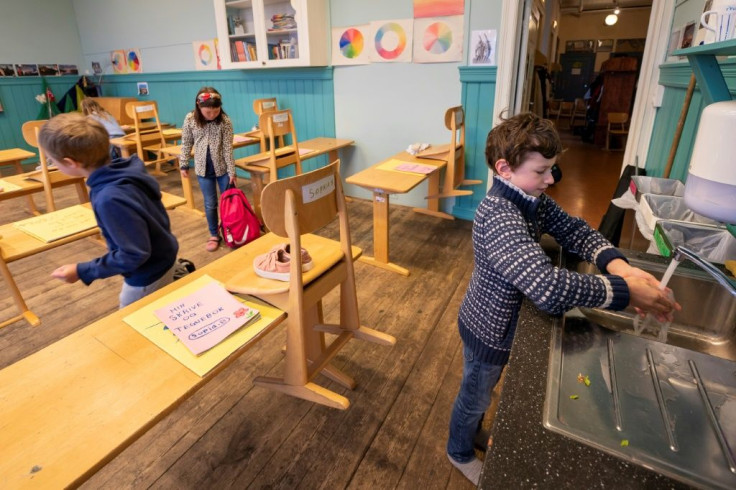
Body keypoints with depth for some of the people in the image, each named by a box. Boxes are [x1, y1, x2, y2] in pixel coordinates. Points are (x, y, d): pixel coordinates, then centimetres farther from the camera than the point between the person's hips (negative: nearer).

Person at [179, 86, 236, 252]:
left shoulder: (225, 121, -12)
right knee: (210, 204, 8)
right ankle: (214, 235, 22)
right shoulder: (190, 120, -8)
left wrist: (232, 171, -11)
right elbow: (186, 144, 3)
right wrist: (184, 165, 6)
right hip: (203, 168, 1)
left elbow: (228, 148, -10)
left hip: (222, 167, -1)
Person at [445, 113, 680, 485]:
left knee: (484, 390, 33)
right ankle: (460, 452, 49)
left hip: (503, 322, 8)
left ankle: (473, 430, 61)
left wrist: (615, 263, -22)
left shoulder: (530, 197, -8)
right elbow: (551, 287, -47)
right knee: (475, 396, 20)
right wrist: (626, 291, -37)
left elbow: (573, 230, -4)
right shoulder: (498, 219, -38)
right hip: (490, 330, -8)